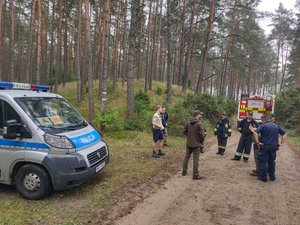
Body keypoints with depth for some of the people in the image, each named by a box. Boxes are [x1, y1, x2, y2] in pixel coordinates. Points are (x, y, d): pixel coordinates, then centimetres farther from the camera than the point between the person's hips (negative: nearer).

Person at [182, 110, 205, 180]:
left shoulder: (188, 123, 0)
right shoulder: (199, 124, -16)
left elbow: (185, 131, 9)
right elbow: (202, 134, -18)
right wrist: (201, 142, -2)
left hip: (189, 143, 6)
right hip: (196, 144, -5)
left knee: (186, 157, 18)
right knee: (196, 160, 2)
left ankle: (184, 171, 29)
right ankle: (195, 175, 9)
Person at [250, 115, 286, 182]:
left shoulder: (263, 126, -7)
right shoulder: (276, 126, 10)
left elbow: (255, 133, -20)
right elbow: (284, 133, 15)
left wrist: (257, 142, -14)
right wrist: (281, 143, 13)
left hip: (265, 146, -5)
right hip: (274, 146, 5)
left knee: (263, 162, 4)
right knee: (271, 162, 18)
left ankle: (264, 177, 8)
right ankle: (272, 176, 25)